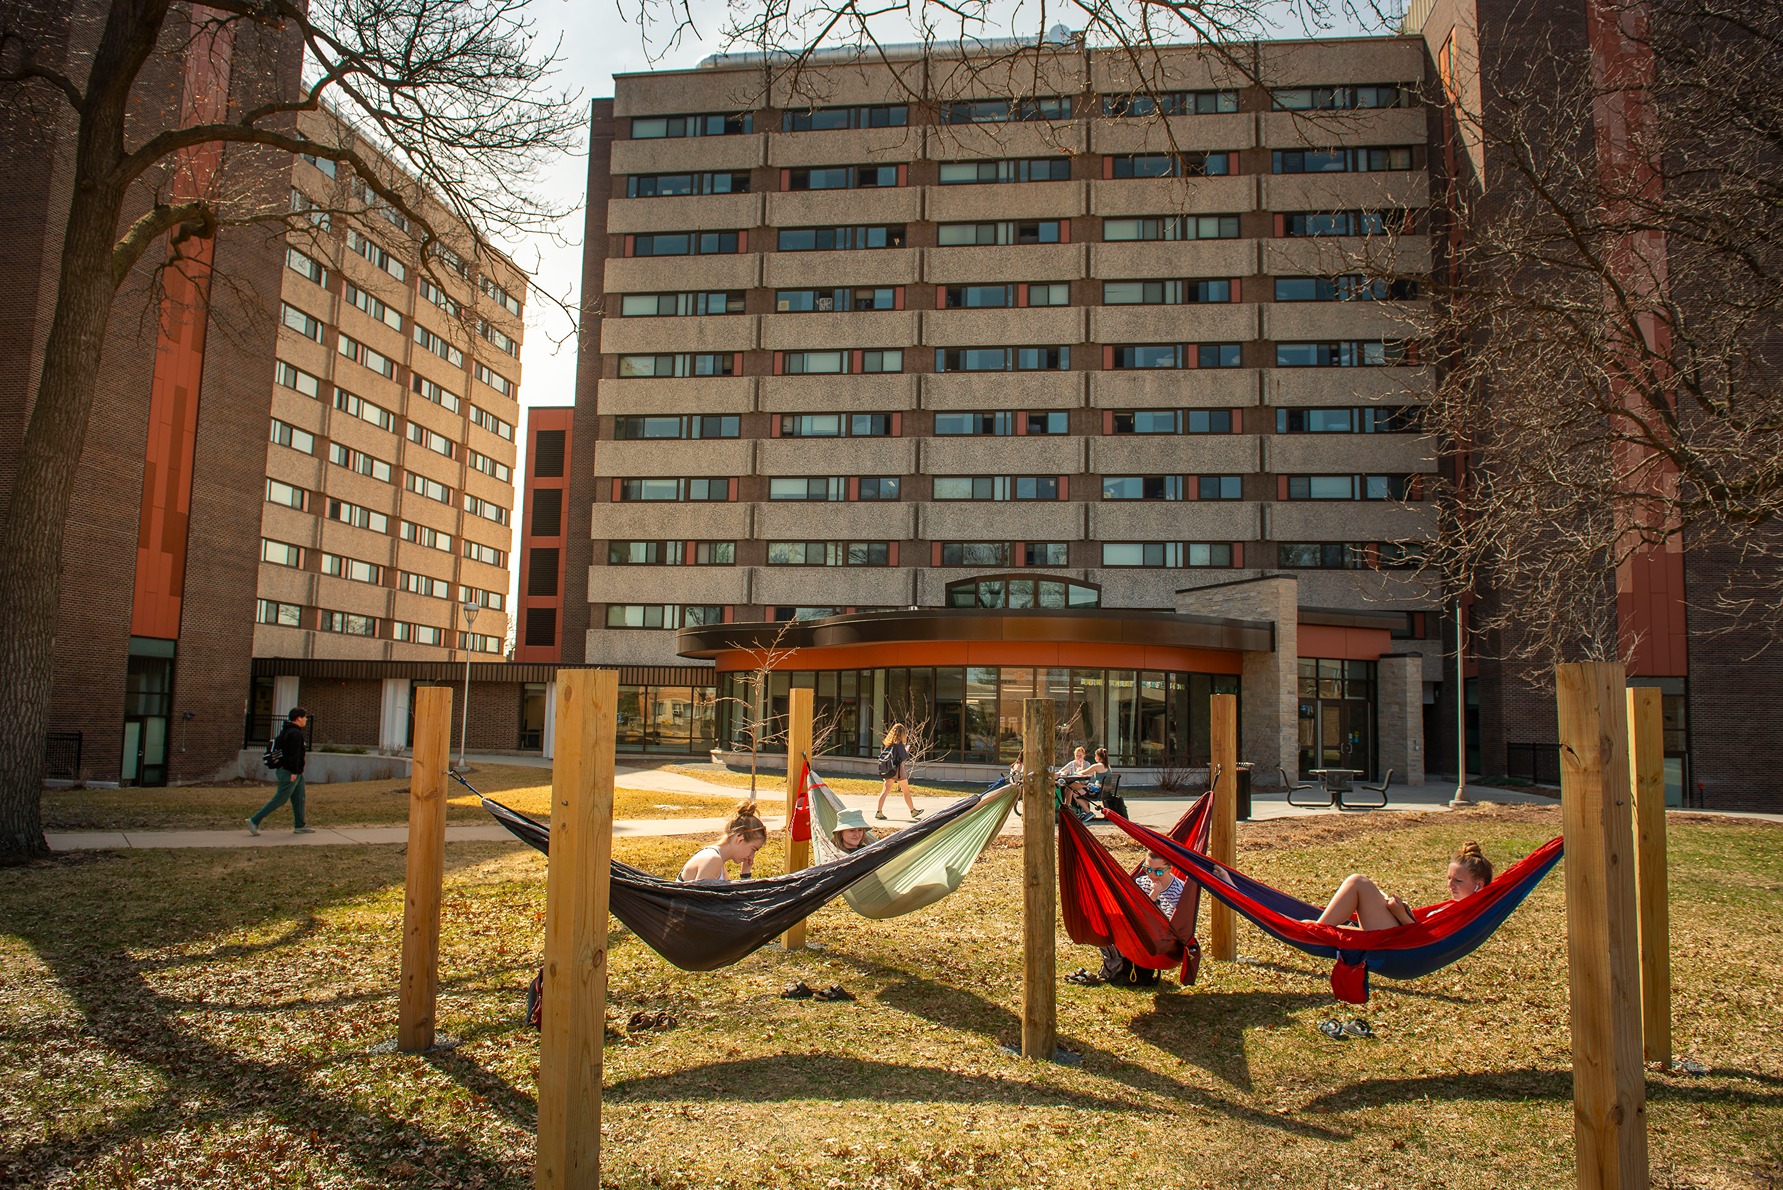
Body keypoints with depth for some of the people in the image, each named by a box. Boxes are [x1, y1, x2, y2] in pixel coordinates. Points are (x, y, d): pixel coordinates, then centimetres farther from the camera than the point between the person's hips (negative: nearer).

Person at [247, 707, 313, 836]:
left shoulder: (285, 731, 15)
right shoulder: (295, 733, -17)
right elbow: (294, 754, -23)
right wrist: (294, 772, -24)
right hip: (291, 772, -11)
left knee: (299, 799, 11)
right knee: (280, 799, -5)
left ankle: (300, 826, 15)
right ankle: (254, 820, -1)